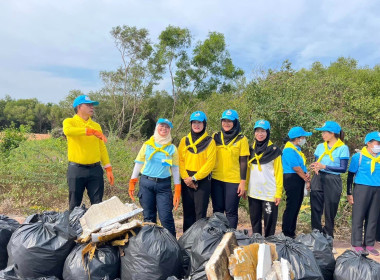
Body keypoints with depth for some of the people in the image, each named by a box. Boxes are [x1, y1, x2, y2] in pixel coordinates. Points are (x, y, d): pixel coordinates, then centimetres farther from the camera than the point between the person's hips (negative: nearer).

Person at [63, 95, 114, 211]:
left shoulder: (96, 125, 13)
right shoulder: (69, 122, 1)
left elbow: (102, 148, 12)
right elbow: (67, 131, -24)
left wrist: (108, 169, 5)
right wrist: (92, 131, -28)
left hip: (95, 169, 3)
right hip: (76, 170, -3)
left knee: (98, 204, 6)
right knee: (75, 205, 7)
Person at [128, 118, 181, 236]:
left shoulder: (172, 148, 8)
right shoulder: (147, 145, 9)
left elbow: (175, 169, 6)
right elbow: (138, 164, 10)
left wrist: (177, 191, 0)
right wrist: (132, 183, 5)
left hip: (164, 185, -1)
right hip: (146, 183, 1)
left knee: (166, 217, -8)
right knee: (148, 217, 7)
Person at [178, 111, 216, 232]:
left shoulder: (210, 141, 1)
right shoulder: (184, 140, 10)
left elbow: (210, 163, -7)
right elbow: (180, 160, 4)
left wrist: (194, 178, -12)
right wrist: (185, 177, -9)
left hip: (203, 180, -3)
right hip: (186, 180, 3)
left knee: (200, 212, -1)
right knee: (188, 211, 9)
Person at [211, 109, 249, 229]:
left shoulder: (241, 139, -2)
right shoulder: (216, 137, 7)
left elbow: (243, 162, -4)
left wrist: (243, 182, -8)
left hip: (233, 181, -3)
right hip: (216, 179, 4)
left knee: (231, 212, 4)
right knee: (217, 210, 12)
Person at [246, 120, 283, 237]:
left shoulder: (274, 150, -2)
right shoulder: (251, 149, 10)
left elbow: (278, 173, -3)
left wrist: (279, 193, -8)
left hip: (269, 193, -4)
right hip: (253, 192, 4)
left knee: (269, 222, 2)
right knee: (254, 221, 12)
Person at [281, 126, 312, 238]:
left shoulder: (296, 149, 18)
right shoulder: (289, 150, -14)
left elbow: (302, 165, 19)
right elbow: (296, 168, -16)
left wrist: (307, 173, -1)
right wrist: (307, 180, -8)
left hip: (299, 180, 10)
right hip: (292, 179, -10)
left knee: (296, 207, 13)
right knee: (291, 207, -6)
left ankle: (291, 232, 22)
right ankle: (286, 233, 2)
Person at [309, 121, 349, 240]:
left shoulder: (343, 148, -3)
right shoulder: (320, 147, 11)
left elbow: (343, 168, -9)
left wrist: (325, 166, -15)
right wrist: (315, 166, -10)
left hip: (333, 182, -4)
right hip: (318, 180, 4)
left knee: (330, 212, 5)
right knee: (315, 209, 3)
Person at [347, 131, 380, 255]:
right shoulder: (358, 157, -3)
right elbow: (350, 175, 0)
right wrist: (349, 193, -4)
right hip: (362, 188, -4)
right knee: (358, 217, -1)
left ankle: (369, 244, 18)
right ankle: (357, 244, 8)